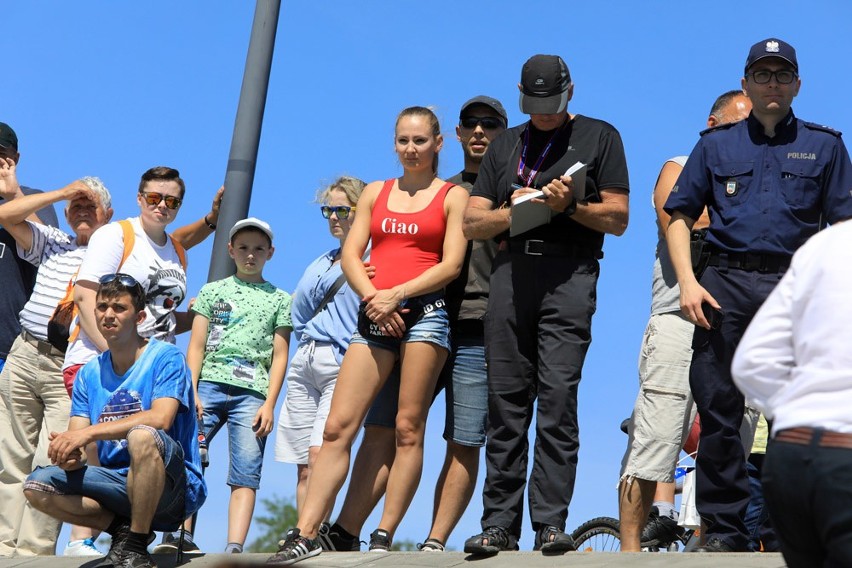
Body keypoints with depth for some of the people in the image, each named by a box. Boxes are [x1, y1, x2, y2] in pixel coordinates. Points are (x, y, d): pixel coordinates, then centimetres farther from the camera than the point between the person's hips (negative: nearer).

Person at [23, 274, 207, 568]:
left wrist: (90, 432, -28)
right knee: (37, 486, -12)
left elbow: (160, 418, -24)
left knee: (142, 435, -37)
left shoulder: (166, 357, -6)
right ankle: (123, 527, -2)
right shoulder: (89, 373, 10)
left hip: (175, 487, -5)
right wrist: (70, 455, -21)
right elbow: (77, 454, 4)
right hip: (119, 481, 6)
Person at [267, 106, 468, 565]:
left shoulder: (452, 195, 8)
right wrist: (373, 297, -7)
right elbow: (351, 255, 10)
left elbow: (452, 264, -3)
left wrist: (396, 294, -12)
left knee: (408, 428, -7)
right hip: (374, 316, 4)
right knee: (337, 427, -5)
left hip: (424, 311, -3)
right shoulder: (375, 192, 19)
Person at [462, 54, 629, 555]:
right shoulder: (506, 145, 24)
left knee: (558, 395, -13)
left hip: (570, 271, -3)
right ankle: (500, 525, 0)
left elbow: (618, 218, 7)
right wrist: (513, 210, -2)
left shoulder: (600, 136, 14)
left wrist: (570, 205, -9)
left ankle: (551, 522, -13)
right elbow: (472, 223, 17)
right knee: (506, 400, -1)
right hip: (511, 272, 3)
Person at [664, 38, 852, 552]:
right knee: (717, 408, -1)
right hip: (725, 285, 1)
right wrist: (688, 281, -1)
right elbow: (680, 216, 13)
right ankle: (725, 529, 6)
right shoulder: (716, 144, 17)